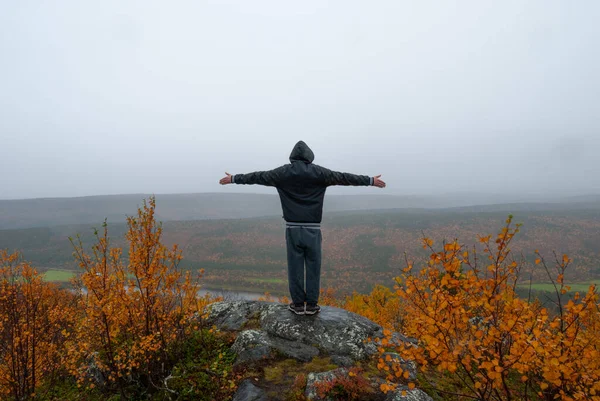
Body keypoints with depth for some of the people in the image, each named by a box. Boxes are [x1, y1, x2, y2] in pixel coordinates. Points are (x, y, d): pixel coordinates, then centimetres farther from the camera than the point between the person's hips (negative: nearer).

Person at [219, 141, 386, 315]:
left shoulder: (283, 172, 3)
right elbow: (344, 177, 6)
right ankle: (311, 304, 14)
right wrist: (371, 180, 15)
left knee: (295, 266, 8)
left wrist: (233, 178, 26)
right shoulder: (318, 172, 0)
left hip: (292, 228, 1)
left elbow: (258, 176, 13)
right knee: (313, 266, 8)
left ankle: (298, 304, 15)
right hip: (313, 229, -1)